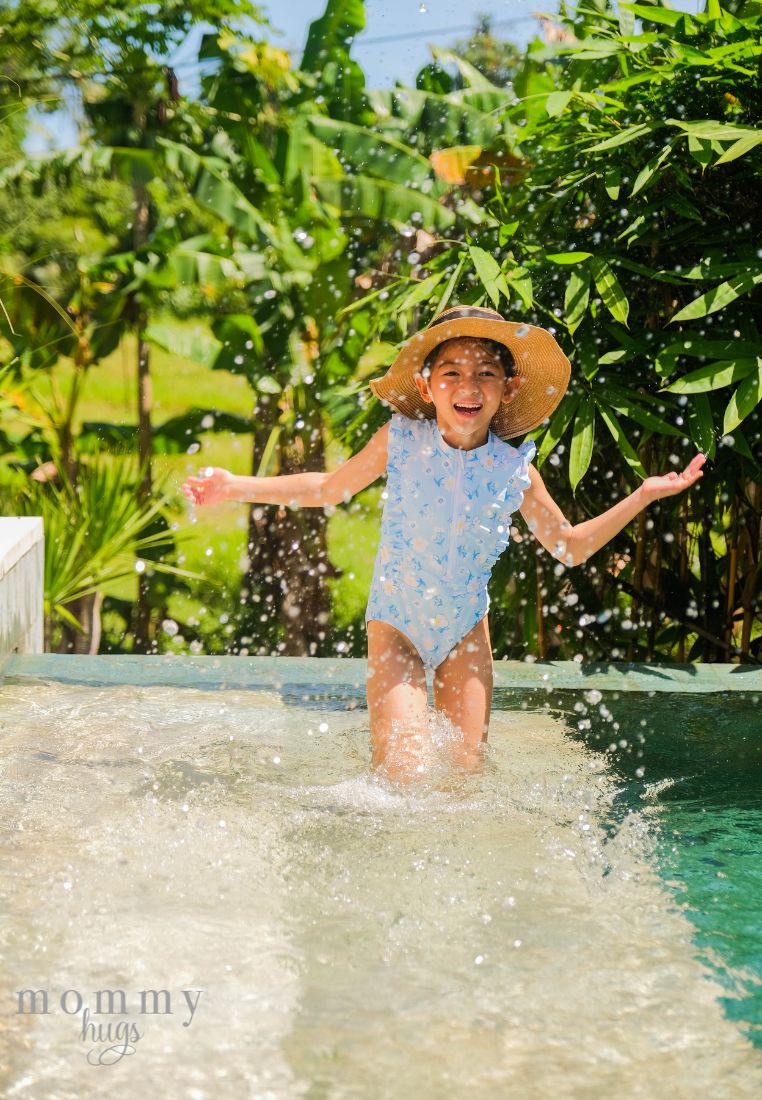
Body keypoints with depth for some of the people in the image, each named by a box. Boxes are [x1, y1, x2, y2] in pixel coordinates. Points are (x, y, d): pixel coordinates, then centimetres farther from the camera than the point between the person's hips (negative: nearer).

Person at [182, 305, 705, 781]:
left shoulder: (514, 468, -10)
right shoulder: (401, 441, -13)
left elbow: (570, 546, 4)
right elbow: (331, 488, 1)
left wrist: (643, 495, -3)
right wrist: (234, 485, -5)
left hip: (466, 631, 2)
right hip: (396, 624, -2)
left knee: (465, 769, 2)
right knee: (399, 769, -14)